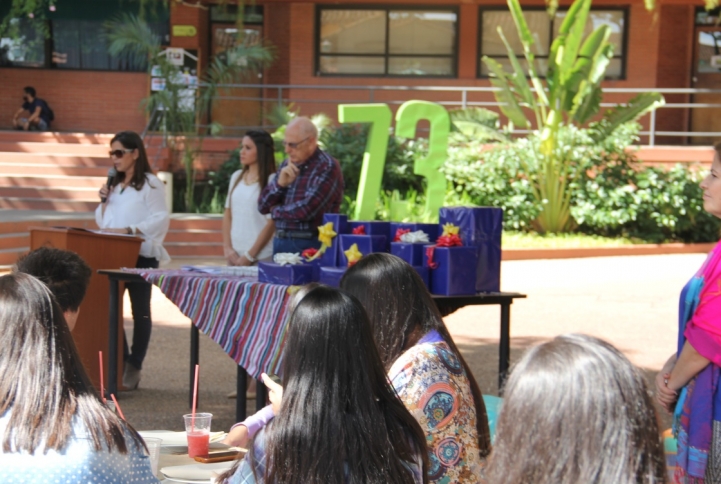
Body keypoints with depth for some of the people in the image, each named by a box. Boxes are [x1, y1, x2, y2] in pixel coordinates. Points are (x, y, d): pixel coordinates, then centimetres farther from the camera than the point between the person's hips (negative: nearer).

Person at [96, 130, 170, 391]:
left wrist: (127, 230, -22)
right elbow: (104, 222, 19)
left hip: (141, 255, -7)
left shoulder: (150, 184, -6)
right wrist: (104, 201, 2)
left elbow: (160, 219, -15)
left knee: (140, 311, 1)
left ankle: (133, 368, 5)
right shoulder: (115, 185, 16)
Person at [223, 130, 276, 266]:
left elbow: (271, 224, -10)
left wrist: (249, 256, -10)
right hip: (234, 255, 5)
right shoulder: (236, 177, 8)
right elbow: (228, 214, 12)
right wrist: (227, 248, 1)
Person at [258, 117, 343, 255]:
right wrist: (280, 183, -6)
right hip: (280, 242, 7)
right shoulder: (287, 166, 13)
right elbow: (263, 206, 12)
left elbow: (306, 210, -19)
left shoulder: (327, 167, -11)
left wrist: (276, 211, 0)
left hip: (310, 246, -7)